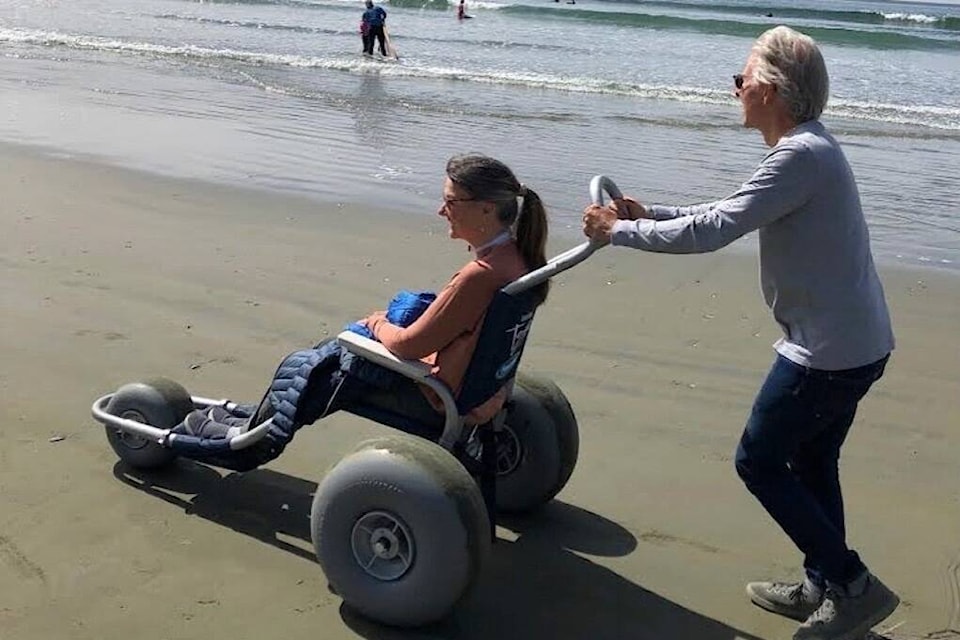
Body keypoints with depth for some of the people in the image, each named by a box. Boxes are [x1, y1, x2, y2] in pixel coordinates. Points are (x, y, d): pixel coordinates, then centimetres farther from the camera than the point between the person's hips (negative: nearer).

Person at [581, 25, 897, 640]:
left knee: (759, 460, 3)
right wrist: (650, 213, 13)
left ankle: (853, 584, 9)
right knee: (810, 461, 20)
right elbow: (730, 213, 19)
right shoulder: (807, 146, 11)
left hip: (828, 349, -10)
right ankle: (824, 588, 34)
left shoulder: (802, 155, -22)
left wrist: (620, 231, -15)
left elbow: (714, 230, -26)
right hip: (856, 341, 10)